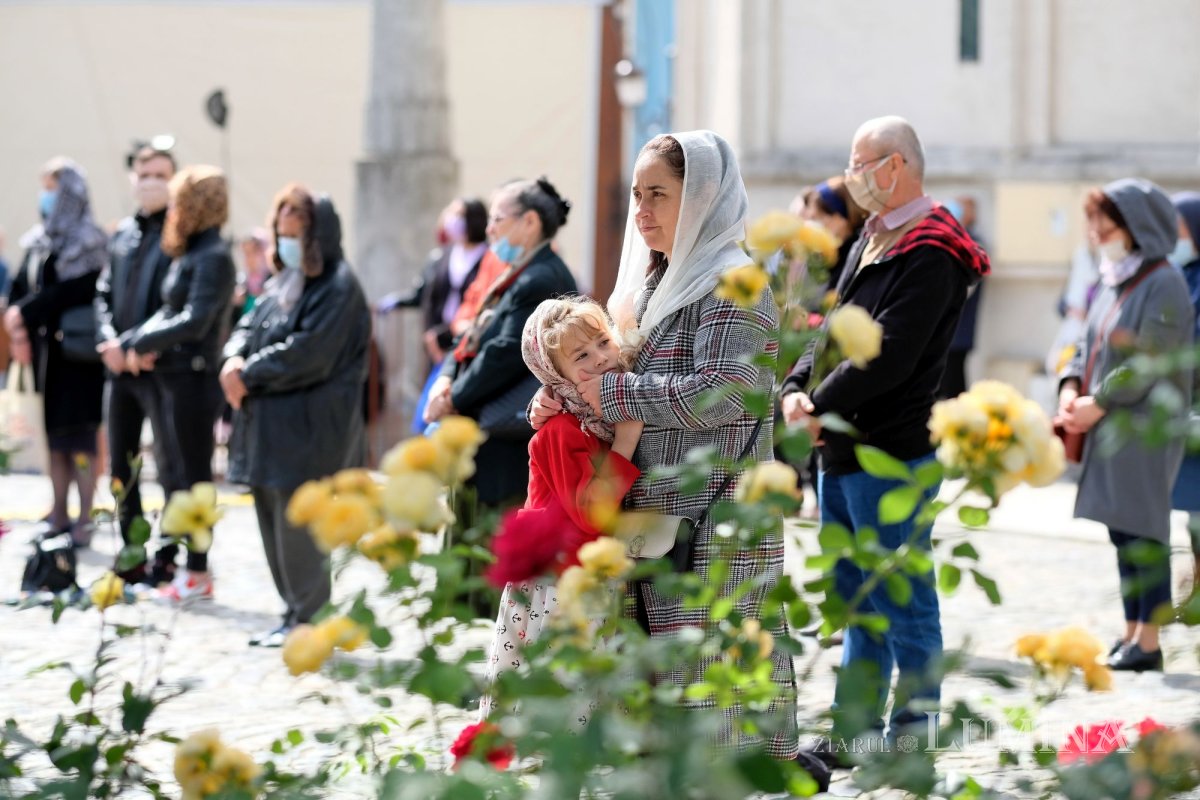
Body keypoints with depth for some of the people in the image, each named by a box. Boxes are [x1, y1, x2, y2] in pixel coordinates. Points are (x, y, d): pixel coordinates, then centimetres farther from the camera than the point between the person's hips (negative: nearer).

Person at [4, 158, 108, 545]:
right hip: (43, 351, 6)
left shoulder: (89, 241, -6)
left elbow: (75, 290, -17)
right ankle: (59, 516, 12)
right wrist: (16, 328, -8)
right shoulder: (39, 241, 15)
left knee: (80, 438, -6)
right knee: (54, 438, 7)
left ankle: (84, 520, -4)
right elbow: (20, 287, 9)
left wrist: (25, 313, -17)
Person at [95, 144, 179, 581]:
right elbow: (104, 293, 15)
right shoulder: (122, 234, 15)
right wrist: (108, 339, -2)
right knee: (120, 467, 13)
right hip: (118, 365, 7)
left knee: (169, 466, -2)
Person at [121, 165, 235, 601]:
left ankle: (198, 574, 4)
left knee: (193, 475, -2)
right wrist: (138, 342, -6)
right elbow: (169, 311, 12)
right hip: (174, 374, 9)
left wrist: (140, 340, -15)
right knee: (178, 473, 13)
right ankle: (165, 562, 19)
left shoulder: (213, 257, -14)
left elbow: (194, 322, -22)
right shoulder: (189, 253, 13)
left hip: (194, 376, -9)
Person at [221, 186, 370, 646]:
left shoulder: (337, 288, -10)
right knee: (273, 521, 11)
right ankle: (294, 612, 19)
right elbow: (249, 327, 15)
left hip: (307, 430, -9)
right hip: (269, 428, 9)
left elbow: (308, 354, -18)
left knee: (296, 526, -7)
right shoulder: (281, 284, 18)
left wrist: (250, 376, -14)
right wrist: (236, 359, -7)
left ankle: (307, 620, 1)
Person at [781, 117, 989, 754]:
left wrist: (821, 407, -14)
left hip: (891, 455, -10)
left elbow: (888, 356, -22)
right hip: (840, 452, 10)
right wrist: (797, 388, -2)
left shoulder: (929, 254, -15)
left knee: (904, 605, -2)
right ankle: (855, 732, 24)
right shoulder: (871, 241, 15)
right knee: (855, 597, 16)